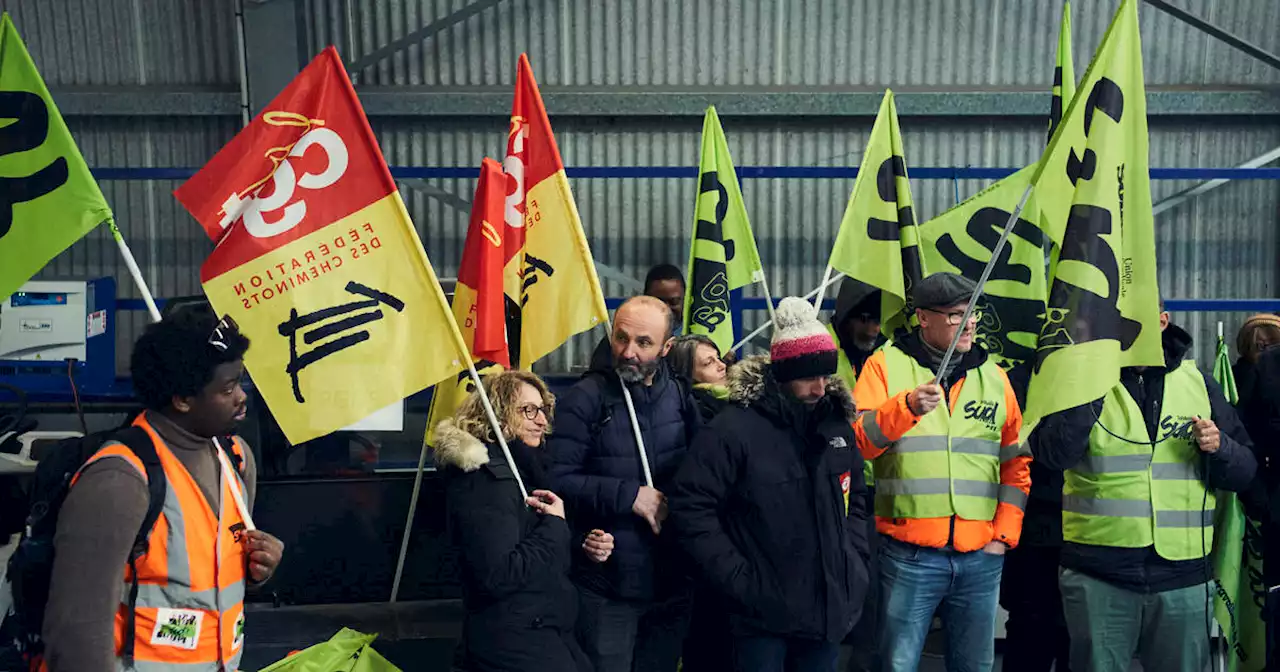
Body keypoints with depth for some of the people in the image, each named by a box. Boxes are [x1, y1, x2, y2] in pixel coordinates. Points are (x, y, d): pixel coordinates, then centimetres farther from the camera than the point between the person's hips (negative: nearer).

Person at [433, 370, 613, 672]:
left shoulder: (520, 467, 12)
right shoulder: (484, 478, -18)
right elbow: (498, 575, -27)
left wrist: (585, 546, 2)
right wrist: (555, 525, -18)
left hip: (546, 629, 9)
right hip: (513, 641, -9)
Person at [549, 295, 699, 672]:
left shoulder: (681, 396, 3)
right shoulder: (586, 398, -11)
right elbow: (559, 480, -17)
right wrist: (630, 496, -20)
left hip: (672, 582, 5)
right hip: (607, 587, -4)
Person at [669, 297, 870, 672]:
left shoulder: (837, 423, 6)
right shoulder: (735, 429, -14)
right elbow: (691, 508, -14)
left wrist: (854, 563, 7)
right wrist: (738, 581, -15)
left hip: (830, 607, 6)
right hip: (763, 612, -5)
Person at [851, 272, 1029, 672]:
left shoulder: (994, 376, 11)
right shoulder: (886, 365, 0)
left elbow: (1016, 463, 13)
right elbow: (858, 441, -11)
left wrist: (1004, 533, 5)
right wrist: (907, 405, -26)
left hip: (982, 557, 4)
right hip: (908, 554, -3)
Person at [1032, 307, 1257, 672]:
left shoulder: (1198, 383, 9)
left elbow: (1245, 472, 11)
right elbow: (1052, 453, -17)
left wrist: (1219, 448, -11)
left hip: (1183, 574, 3)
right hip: (1098, 575, -2)